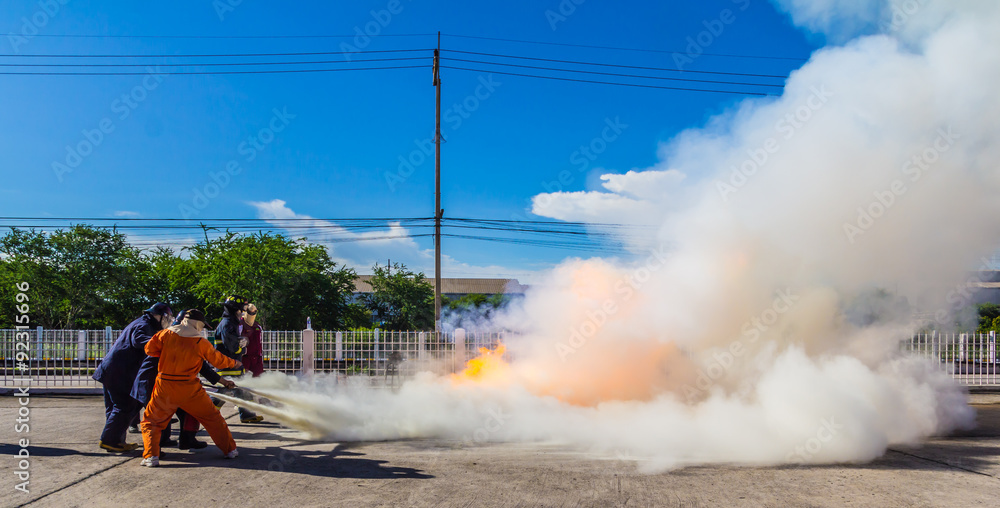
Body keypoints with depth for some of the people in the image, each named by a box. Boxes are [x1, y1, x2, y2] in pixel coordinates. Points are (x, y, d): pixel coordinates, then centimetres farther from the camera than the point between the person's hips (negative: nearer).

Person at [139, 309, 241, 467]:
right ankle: (230, 450, 18)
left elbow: (149, 349, 3)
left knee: (151, 421, 16)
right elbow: (218, 360, 6)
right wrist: (234, 363, 25)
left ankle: (151, 456, -2)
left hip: (165, 389, 0)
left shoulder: (166, 334, 0)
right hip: (190, 389, 0)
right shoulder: (201, 342, -2)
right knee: (212, 418, 15)